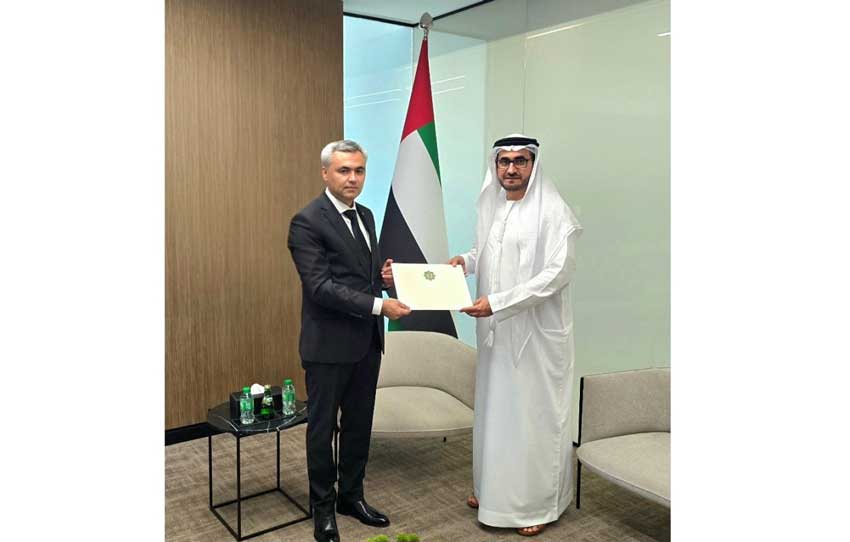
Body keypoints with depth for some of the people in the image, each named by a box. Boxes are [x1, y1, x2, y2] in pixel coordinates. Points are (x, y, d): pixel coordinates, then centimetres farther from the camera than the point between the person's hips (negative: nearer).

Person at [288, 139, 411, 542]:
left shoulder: (365, 215, 11)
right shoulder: (307, 221, -14)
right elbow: (321, 287, -21)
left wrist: (383, 275, -3)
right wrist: (379, 305, -25)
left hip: (367, 342, 7)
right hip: (329, 345, -7)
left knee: (359, 424, 17)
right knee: (323, 427, 9)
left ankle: (351, 496, 35)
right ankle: (323, 508, 27)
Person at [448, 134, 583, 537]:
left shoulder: (553, 212, -14)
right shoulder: (490, 207, 7)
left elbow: (557, 273, -21)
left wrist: (497, 302, -25)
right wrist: (466, 260, -1)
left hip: (537, 331, -6)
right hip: (495, 330, 6)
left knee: (534, 413, 4)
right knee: (493, 408, 15)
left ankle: (539, 503, 21)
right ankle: (493, 488, 34)